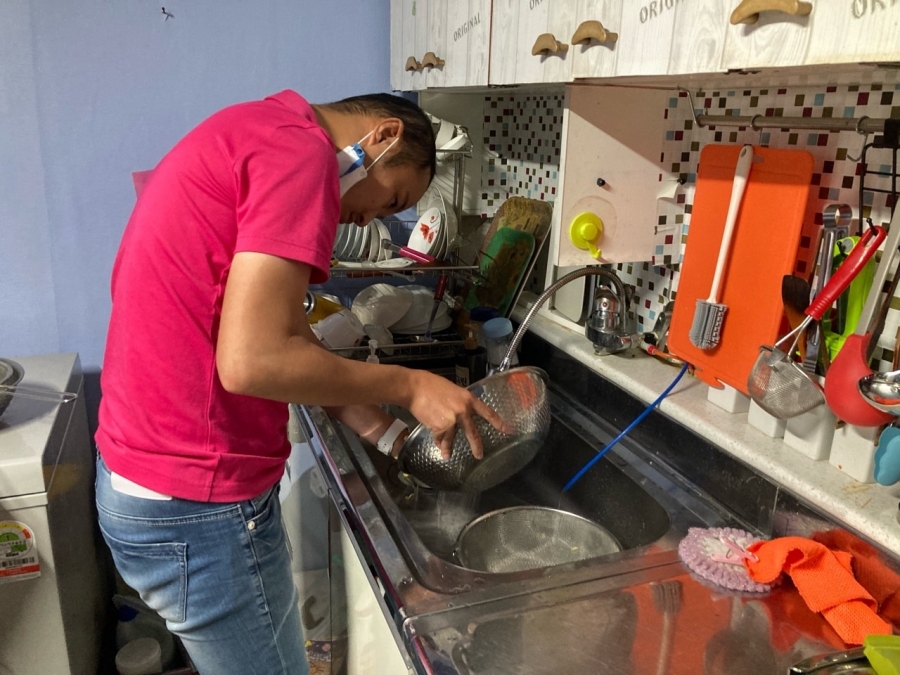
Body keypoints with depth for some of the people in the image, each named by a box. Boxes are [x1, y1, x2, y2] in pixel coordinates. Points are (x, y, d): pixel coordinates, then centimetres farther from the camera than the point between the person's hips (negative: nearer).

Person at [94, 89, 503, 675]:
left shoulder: (250, 133, 13)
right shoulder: (300, 150, -19)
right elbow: (252, 360, -27)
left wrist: (381, 429, 9)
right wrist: (409, 386, -14)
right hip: (198, 508, -10)